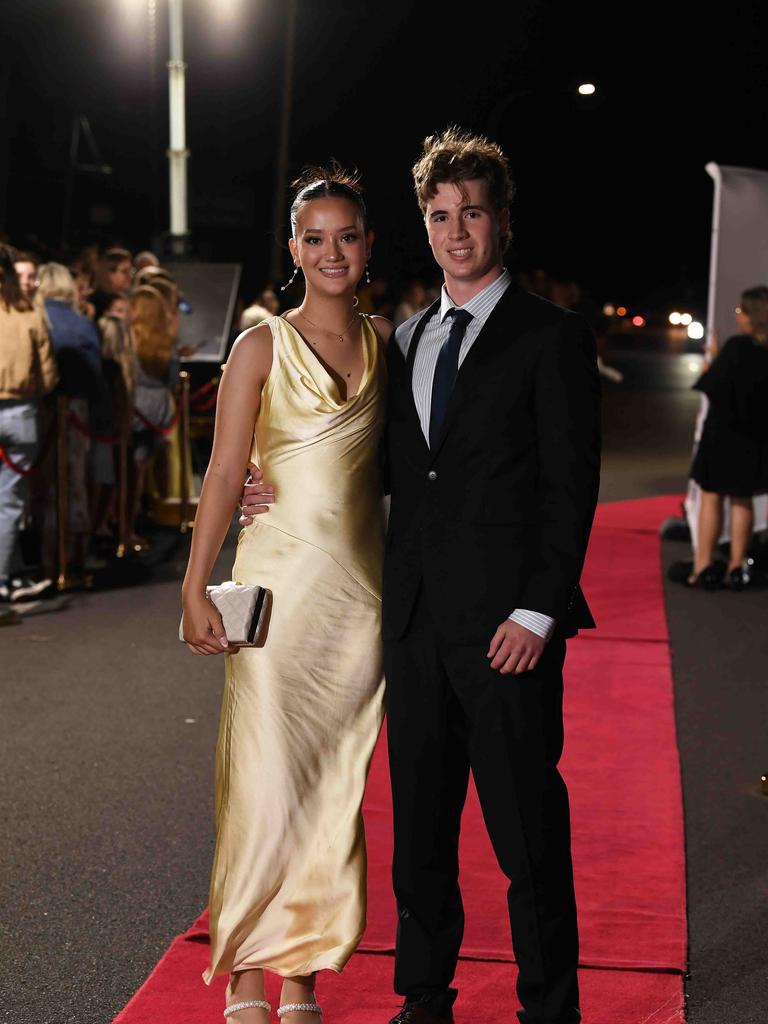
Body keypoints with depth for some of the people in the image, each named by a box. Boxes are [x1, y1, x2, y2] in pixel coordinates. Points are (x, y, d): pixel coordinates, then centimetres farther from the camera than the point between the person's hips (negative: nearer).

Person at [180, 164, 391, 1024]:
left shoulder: (386, 343, 9)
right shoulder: (263, 346, -2)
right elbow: (224, 473, -5)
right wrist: (196, 590, -11)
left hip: (362, 588, 4)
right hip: (280, 578, -3)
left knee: (337, 788, 7)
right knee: (266, 784, -3)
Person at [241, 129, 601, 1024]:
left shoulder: (551, 337, -3)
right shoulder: (407, 339, 16)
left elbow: (571, 486, -7)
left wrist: (538, 612, -13)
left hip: (506, 624, -6)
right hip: (416, 619, 6)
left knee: (528, 833, 1)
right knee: (419, 829, 13)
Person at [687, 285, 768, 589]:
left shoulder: (737, 347, -17)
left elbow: (711, 386, -16)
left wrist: (711, 363, 1)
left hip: (724, 432, -5)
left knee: (711, 498, 3)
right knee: (742, 500, 14)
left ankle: (703, 566, 3)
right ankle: (736, 567, 15)